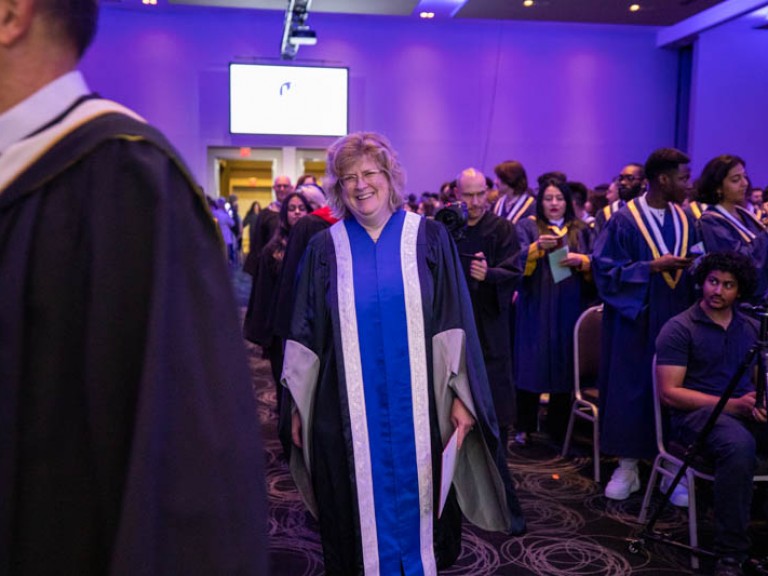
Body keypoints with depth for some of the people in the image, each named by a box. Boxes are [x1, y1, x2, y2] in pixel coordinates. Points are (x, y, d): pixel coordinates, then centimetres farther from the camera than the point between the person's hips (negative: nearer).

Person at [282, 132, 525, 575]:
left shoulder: (429, 237, 1)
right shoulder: (325, 248, 3)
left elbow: (454, 322, -2)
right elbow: (307, 334, 4)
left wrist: (462, 396, -8)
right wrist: (299, 406, 3)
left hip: (418, 407, 0)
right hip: (350, 412, 1)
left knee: (417, 503, 11)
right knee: (363, 507, 9)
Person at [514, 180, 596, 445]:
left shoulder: (582, 230, 12)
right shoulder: (527, 227, 5)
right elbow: (518, 261, -10)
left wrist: (582, 261, -13)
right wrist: (537, 247, -28)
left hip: (569, 310, 2)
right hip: (536, 309, -2)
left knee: (564, 366, 4)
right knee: (532, 365, -2)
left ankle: (559, 428, 16)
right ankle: (524, 427, 8)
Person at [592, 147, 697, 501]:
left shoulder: (684, 220, 10)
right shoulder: (625, 220, -7)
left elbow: (690, 267, 16)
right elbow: (604, 268, -9)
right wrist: (652, 267, -16)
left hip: (675, 320, 5)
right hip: (635, 323, -4)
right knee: (630, 391, 2)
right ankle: (627, 468, 14)